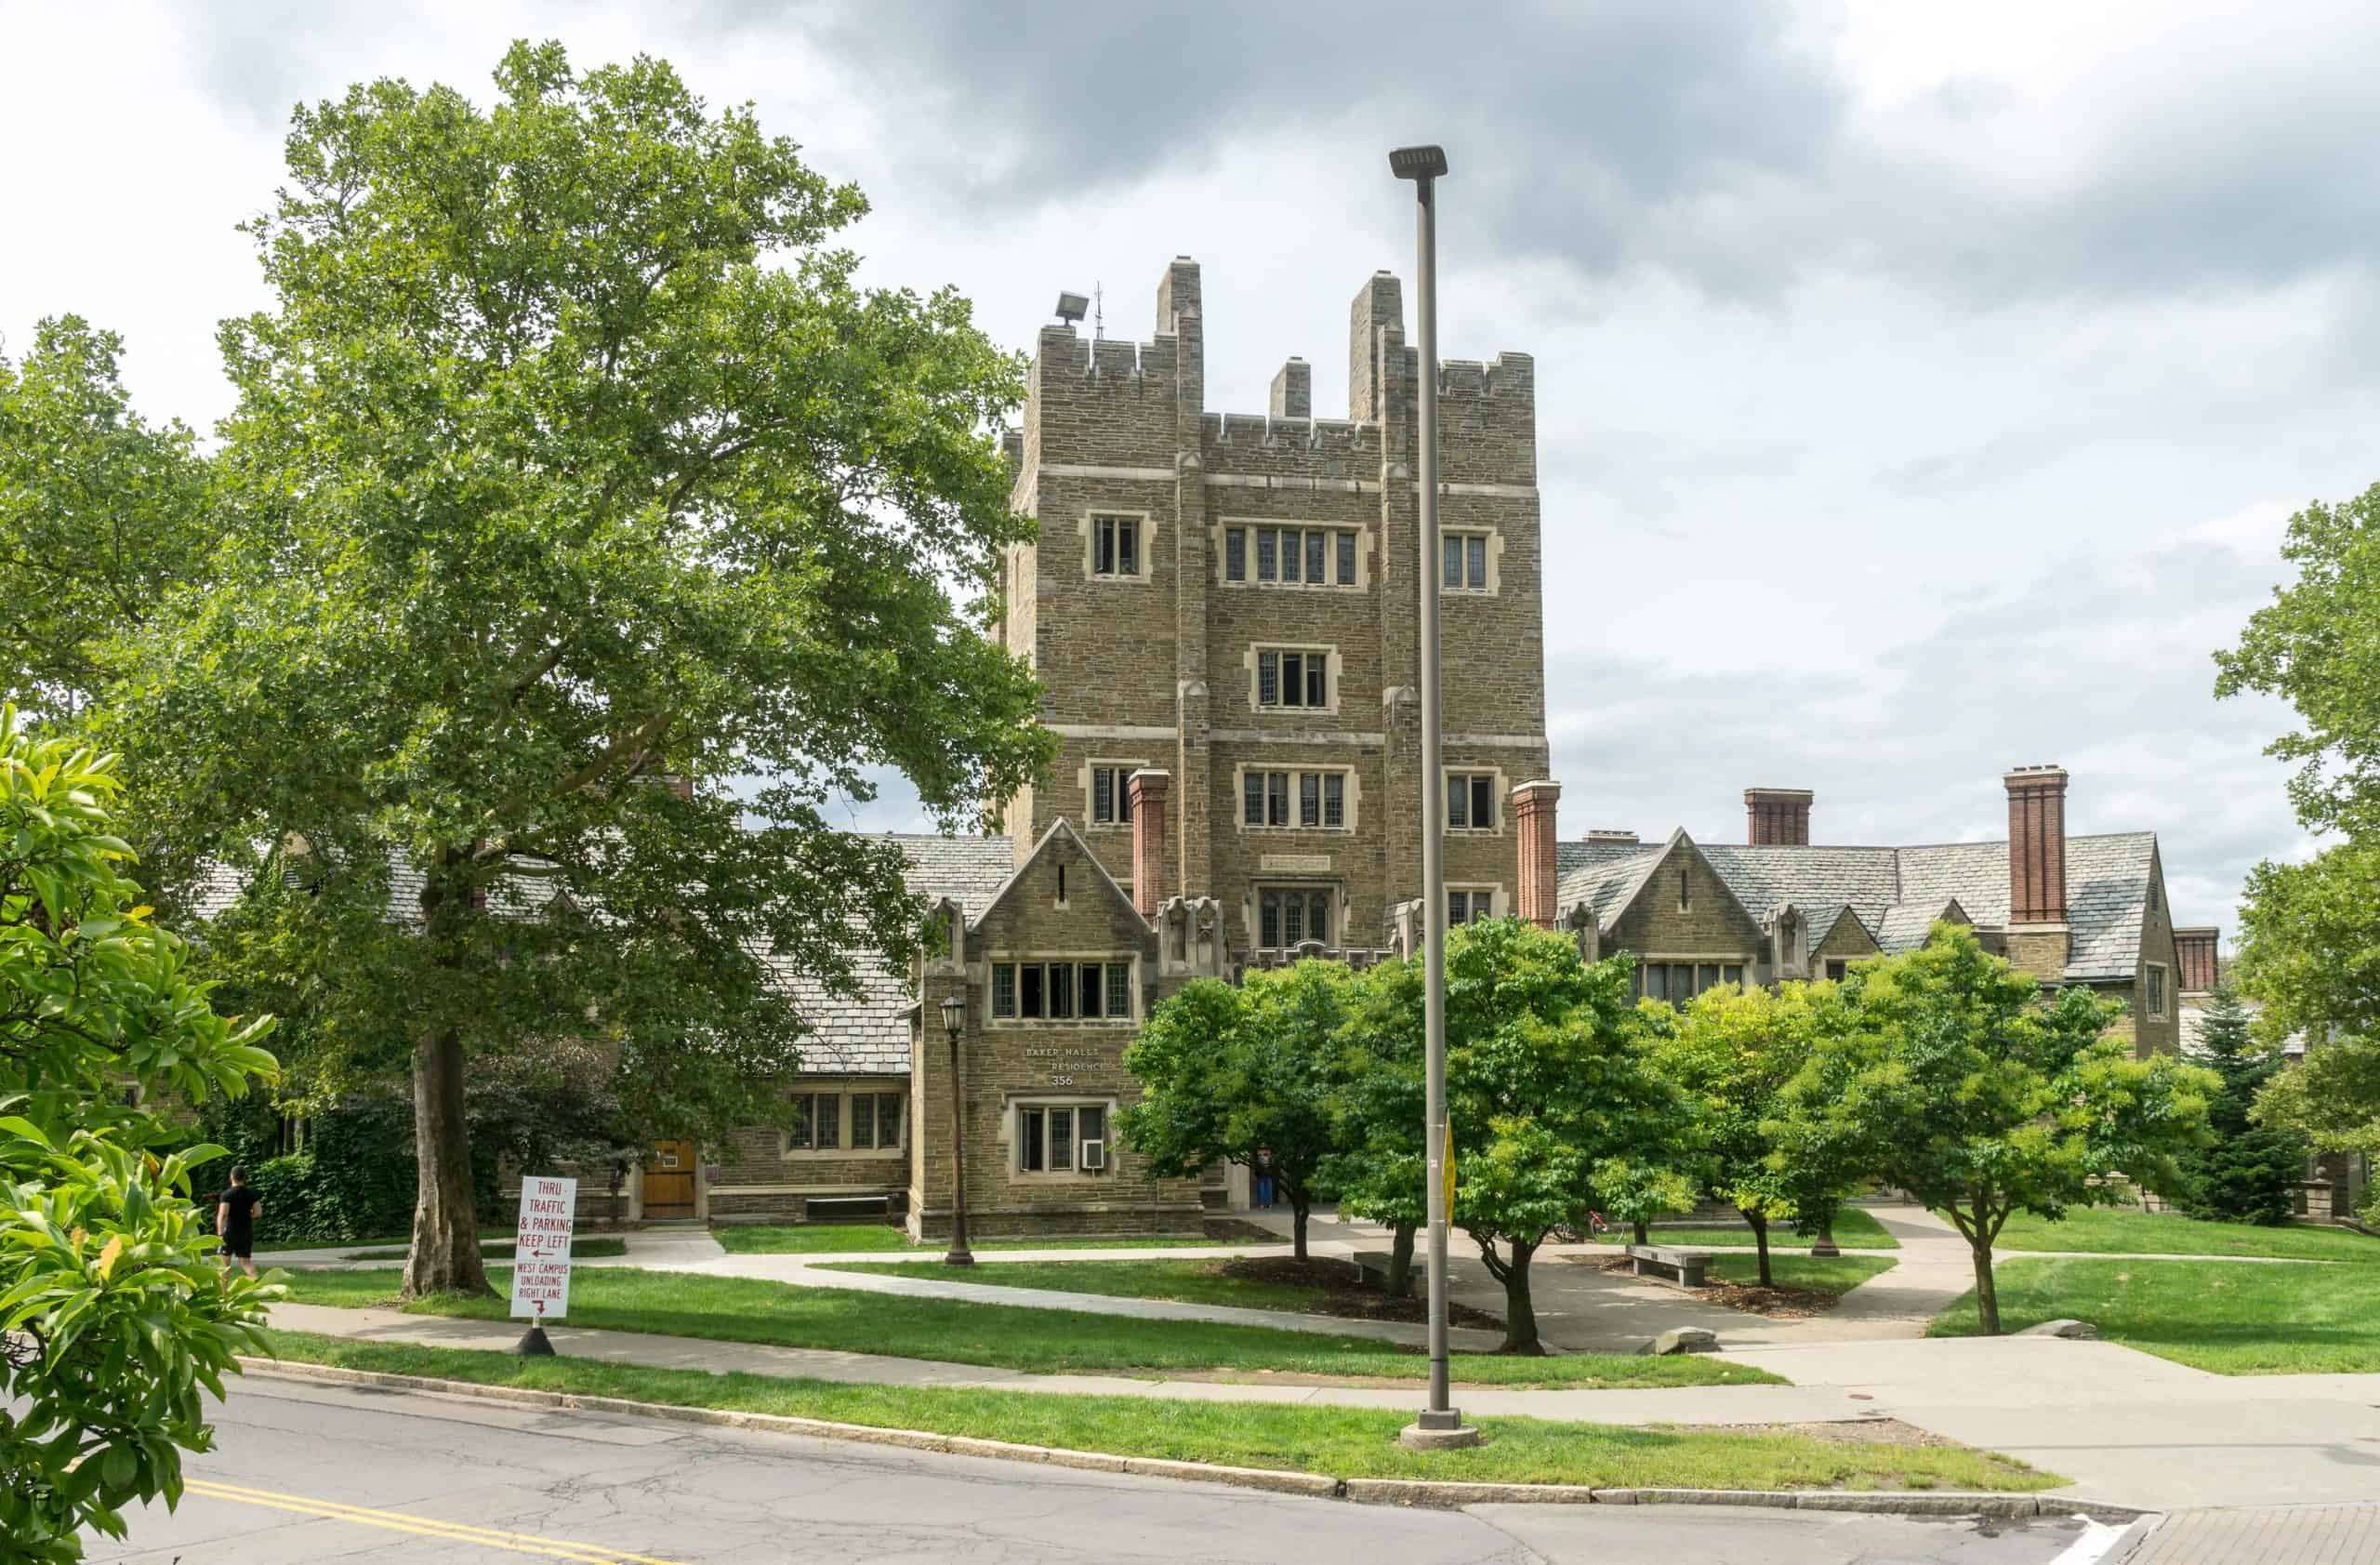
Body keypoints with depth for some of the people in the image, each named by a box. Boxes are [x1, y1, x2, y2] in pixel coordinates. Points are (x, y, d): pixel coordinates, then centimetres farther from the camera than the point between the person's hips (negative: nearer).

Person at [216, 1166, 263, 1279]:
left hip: (230, 1231, -4)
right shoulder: (251, 1194, 3)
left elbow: (223, 1214, -20)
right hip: (247, 1232, 4)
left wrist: (220, 1233, -21)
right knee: (246, 1261, 5)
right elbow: (258, 1211, 1)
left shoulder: (226, 1195, -11)